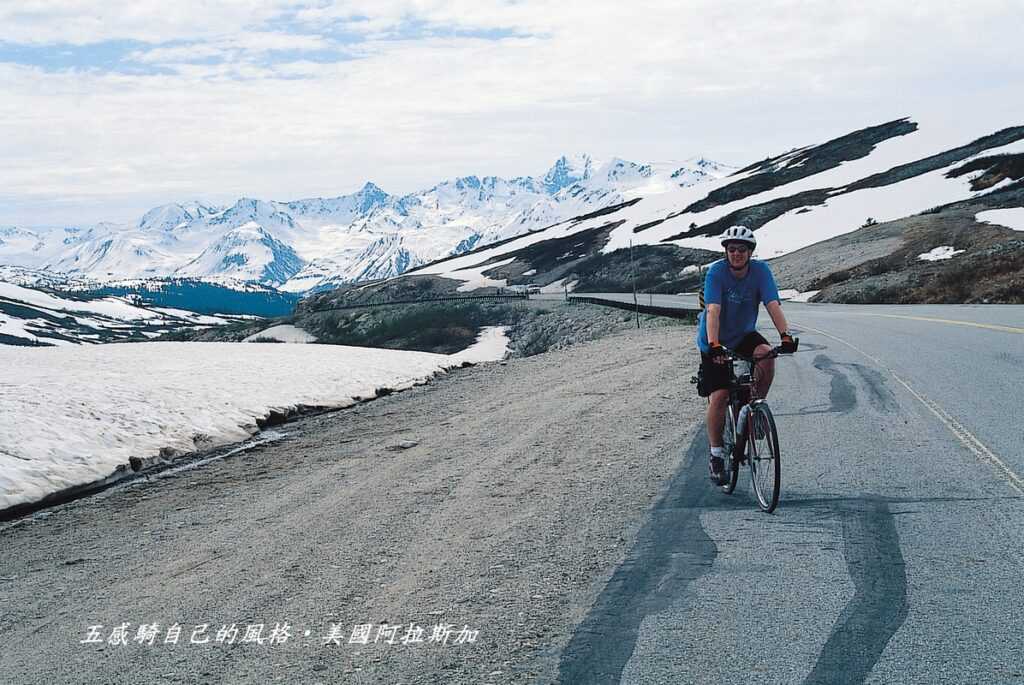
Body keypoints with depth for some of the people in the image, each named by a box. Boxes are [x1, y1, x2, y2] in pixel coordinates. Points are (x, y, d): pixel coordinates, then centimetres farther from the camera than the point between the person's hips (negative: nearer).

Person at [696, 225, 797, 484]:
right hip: (715, 343, -2)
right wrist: (714, 345, -47)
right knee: (719, 397, -10)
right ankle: (716, 455, 7)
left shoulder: (761, 270, -15)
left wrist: (785, 335, -40)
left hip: (745, 336, 2)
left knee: (767, 356, -29)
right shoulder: (716, 272, -22)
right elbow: (713, 311, -32)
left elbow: (773, 305, -24)